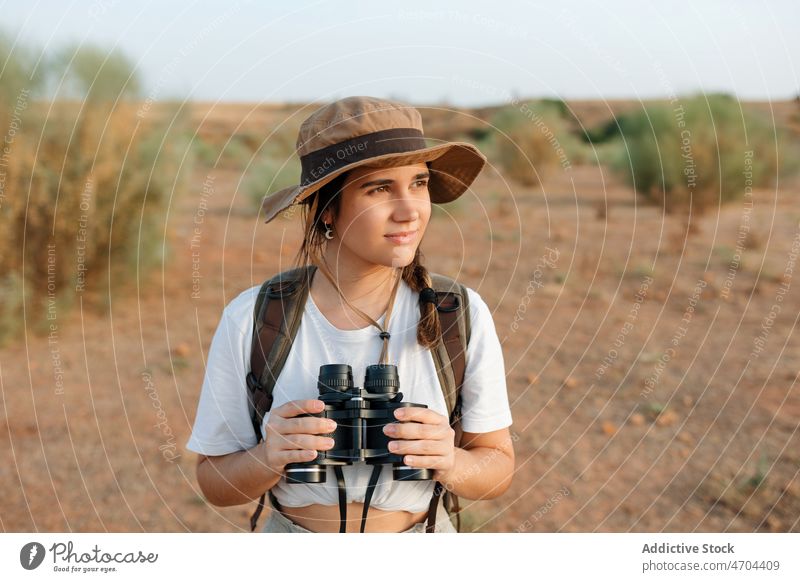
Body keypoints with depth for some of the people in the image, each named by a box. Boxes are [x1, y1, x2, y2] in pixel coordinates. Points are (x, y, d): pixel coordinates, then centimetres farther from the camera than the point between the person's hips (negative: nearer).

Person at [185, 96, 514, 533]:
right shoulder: (250, 320, -15)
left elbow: (499, 466, -5)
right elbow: (215, 482, -7)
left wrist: (451, 464, -25)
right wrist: (269, 458, -26)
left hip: (424, 531, 1)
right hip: (291, 529, 0)